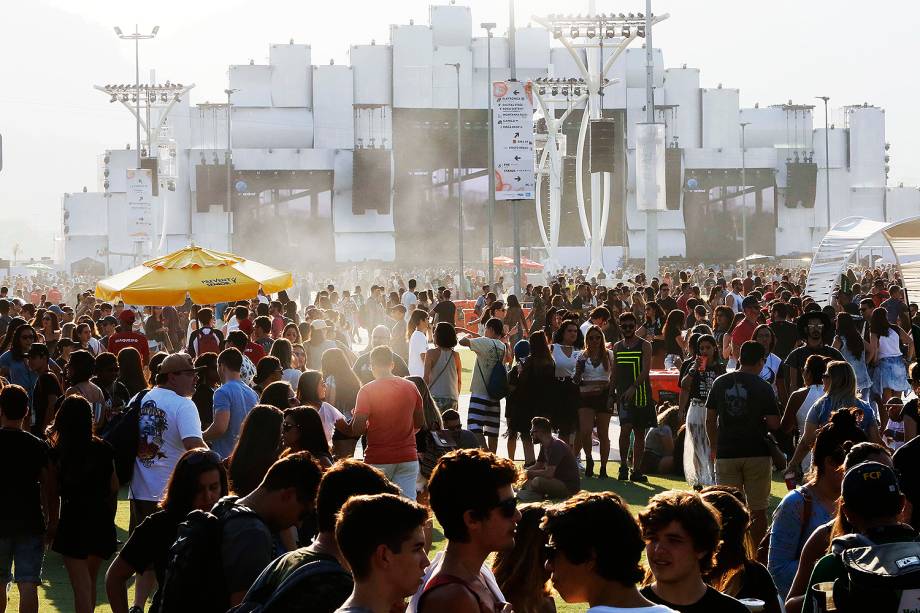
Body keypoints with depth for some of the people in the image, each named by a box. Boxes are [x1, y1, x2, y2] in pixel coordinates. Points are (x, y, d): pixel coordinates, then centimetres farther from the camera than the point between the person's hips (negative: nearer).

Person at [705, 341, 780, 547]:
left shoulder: (720, 383, 4)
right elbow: (774, 425, -8)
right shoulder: (763, 387, -6)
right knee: (757, 510, 5)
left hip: (726, 453, 2)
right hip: (757, 453, -2)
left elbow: (710, 420, 7)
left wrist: (715, 447, 18)